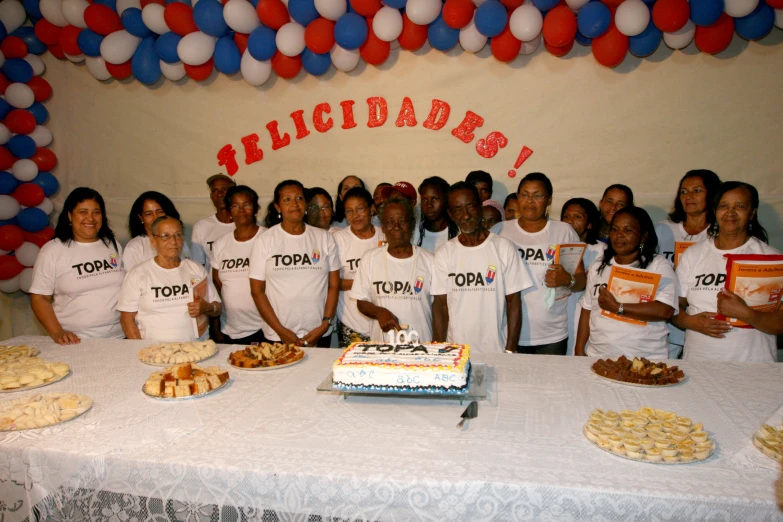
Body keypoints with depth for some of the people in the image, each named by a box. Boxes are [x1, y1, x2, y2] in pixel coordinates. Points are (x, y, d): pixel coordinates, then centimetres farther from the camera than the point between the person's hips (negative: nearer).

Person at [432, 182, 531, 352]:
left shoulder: (504, 248, -3)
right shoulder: (444, 253, 1)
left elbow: (513, 302, -3)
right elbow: (441, 305, 1)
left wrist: (510, 351, -8)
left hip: (496, 351, -1)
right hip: (455, 351, 1)